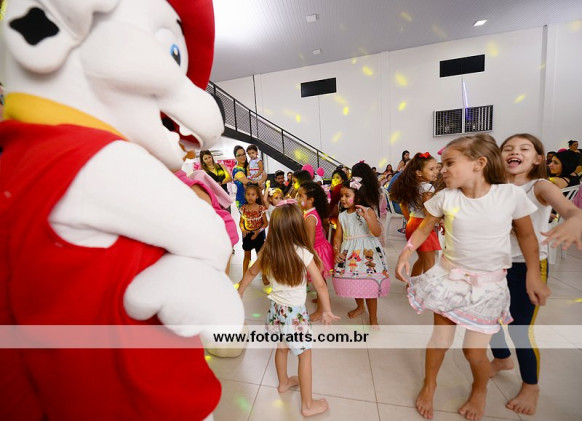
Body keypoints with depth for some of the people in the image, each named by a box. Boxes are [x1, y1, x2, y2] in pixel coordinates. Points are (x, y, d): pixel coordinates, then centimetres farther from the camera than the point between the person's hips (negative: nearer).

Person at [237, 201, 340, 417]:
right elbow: (320, 285, -16)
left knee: (282, 348, 28)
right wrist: (327, 311, -1)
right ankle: (308, 404, 34)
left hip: (276, 309, 5)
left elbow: (251, 272, 6)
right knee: (305, 355, 17)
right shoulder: (303, 253, -23)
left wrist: (239, 293, 22)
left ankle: (284, 382, 52)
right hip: (295, 313, -5)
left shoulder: (267, 251, -10)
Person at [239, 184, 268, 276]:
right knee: (247, 255, 17)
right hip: (247, 234, 2)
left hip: (258, 235, -2)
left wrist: (258, 231, -22)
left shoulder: (261, 208, -13)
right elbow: (241, 222, 2)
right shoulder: (243, 208, -6)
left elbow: (265, 223, -10)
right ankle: (244, 276, 29)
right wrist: (243, 230, -16)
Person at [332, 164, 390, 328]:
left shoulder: (367, 210, -8)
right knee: (353, 282, 16)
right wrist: (337, 251, -7)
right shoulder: (342, 216, 5)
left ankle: (373, 318, 23)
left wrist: (367, 217, -31)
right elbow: (338, 236, 8)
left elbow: (377, 232, -18)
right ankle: (360, 306, 46)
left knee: (369, 283, 2)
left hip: (367, 252, -4)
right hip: (349, 253, 5)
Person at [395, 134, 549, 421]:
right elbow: (424, 228, 1)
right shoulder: (445, 197, -11)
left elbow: (527, 236, 1)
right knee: (441, 338, 12)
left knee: (474, 349, 10)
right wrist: (405, 253, -9)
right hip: (449, 278, 1)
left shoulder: (511, 195, -12)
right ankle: (429, 385, 41)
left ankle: (480, 390, 46)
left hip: (488, 285, 0)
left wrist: (533, 275, -1)